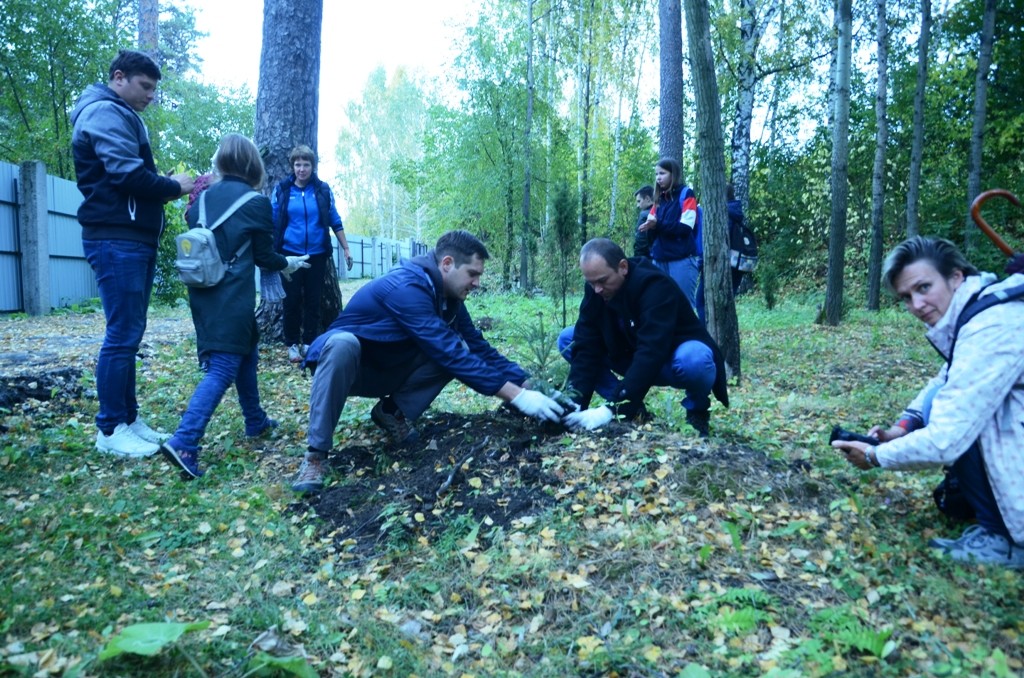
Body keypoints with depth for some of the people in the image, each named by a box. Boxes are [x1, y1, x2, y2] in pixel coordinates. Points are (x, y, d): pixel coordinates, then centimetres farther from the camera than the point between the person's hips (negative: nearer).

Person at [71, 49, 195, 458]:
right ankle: (110, 430, 0)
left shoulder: (124, 117, 25)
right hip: (116, 239, -10)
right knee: (122, 335, -8)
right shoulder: (106, 113, -7)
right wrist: (174, 187, -6)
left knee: (129, 334, 11)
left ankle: (128, 419, 18)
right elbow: (128, 174, -20)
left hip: (134, 238, 10)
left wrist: (169, 188, 1)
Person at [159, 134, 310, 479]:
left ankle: (256, 421, 34)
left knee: (246, 353, 22)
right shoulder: (256, 202, -5)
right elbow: (264, 256, -1)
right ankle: (184, 442, -20)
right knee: (222, 368, -8)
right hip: (233, 297, -7)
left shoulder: (204, 197, 10)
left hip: (203, 293, 7)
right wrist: (288, 263, 17)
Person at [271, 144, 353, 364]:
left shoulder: (323, 190, 1)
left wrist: (346, 249, 4)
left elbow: (335, 222, 6)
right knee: (292, 300, 2)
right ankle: (292, 344, 15)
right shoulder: (282, 189, 0)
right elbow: (272, 222, 4)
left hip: (317, 254, 1)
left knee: (313, 300, 6)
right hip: (290, 254, -1)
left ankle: (309, 343, 18)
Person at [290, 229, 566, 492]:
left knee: (460, 349, -16)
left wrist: (526, 386, -13)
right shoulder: (407, 288, -32)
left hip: (387, 370, 6)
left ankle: (393, 410, -4)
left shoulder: (446, 294, -5)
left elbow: (478, 347, -3)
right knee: (342, 343, -42)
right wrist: (516, 396, -39)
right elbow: (450, 354, -38)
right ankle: (316, 454, -31)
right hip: (347, 363, -6)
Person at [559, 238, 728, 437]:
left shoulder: (654, 285, -31)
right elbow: (586, 346, -16)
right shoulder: (596, 288, -12)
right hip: (633, 357, 6)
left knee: (692, 360, -43)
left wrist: (612, 409, -46)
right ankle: (631, 407, -4)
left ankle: (697, 410, -6)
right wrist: (575, 402, -29)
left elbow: (651, 353, -41)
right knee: (567, 339, -7)